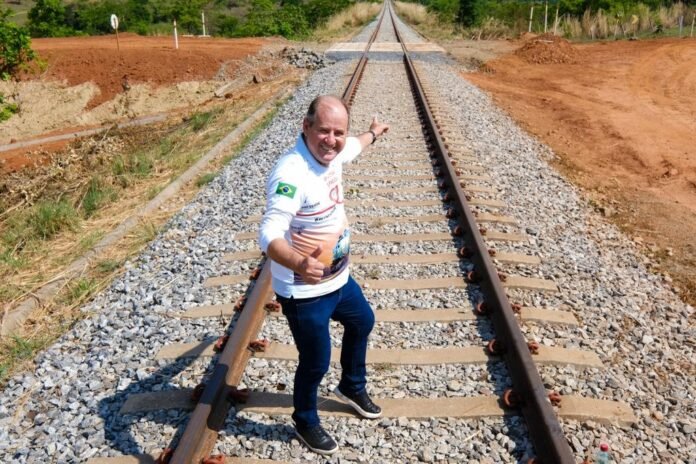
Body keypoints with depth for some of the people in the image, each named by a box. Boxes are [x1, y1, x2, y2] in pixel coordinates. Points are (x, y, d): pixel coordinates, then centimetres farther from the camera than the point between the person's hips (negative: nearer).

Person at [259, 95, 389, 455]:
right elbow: (269, 234, -43)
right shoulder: (291, 174, -32)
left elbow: (352, 148, 22)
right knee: (315, 363, 8)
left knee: (363, 322, 30)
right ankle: (305, 422, 39)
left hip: (338, 278, 9)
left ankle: (352, 387, 57)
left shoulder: (331, 153, -4)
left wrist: (373, 133, 42)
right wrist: (298, 263, -63)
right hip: (304, 293, -9)